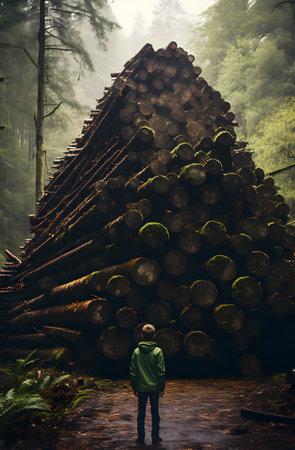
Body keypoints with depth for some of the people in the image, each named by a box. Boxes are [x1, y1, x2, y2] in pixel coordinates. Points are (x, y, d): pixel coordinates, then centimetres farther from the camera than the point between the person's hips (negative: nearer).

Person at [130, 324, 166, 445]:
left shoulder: (136, 351, -3)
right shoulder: (157, 351, -9)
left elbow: (133, 371, 1)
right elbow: (161, 371, -8)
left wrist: (134, 387, 11)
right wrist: (162, 387, 2)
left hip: (141, 387, 1)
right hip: (154, 387, -1)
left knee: (141, 413, 10)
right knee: (155, 413, 8)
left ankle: (140, 437, 14)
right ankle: (155, 437, 12)